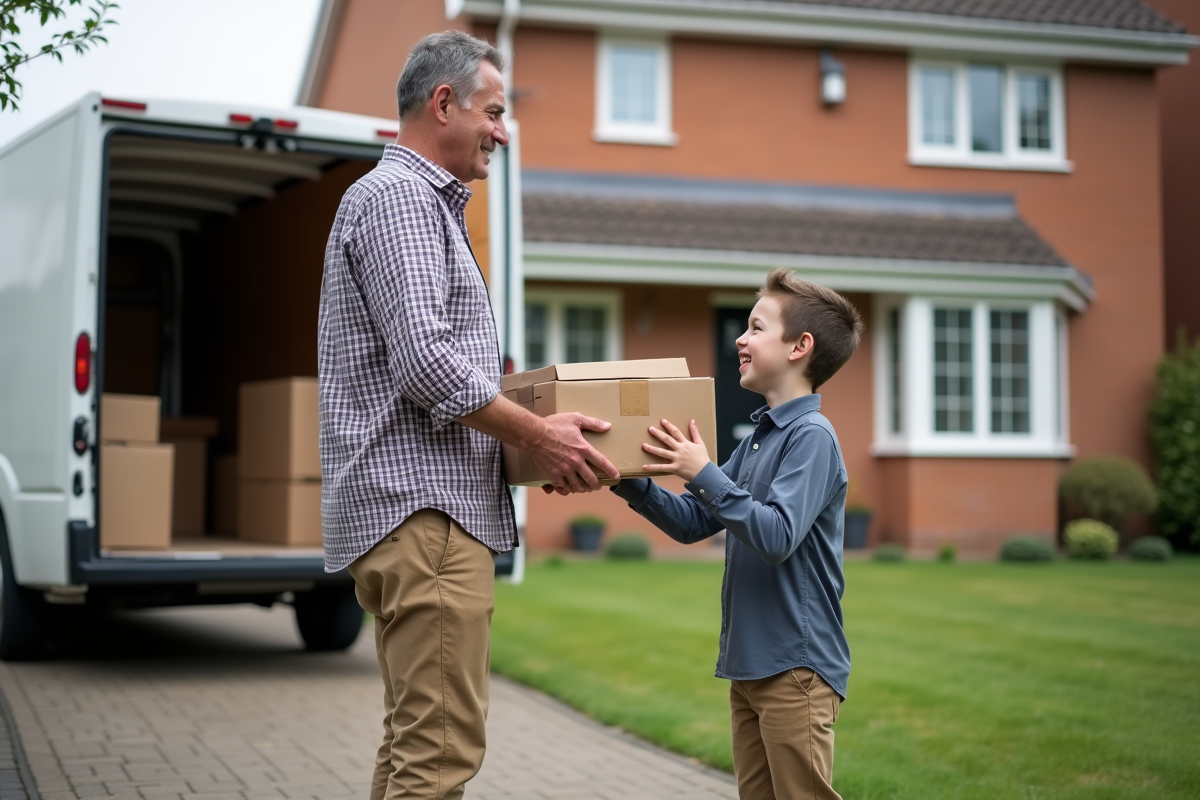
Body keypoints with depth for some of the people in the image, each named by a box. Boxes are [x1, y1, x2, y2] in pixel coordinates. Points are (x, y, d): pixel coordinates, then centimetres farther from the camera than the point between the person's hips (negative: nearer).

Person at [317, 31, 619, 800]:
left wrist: (533, 432, 21)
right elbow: (423, 361, -20)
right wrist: (538, 434, -13)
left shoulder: (428, 203, 24)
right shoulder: (397, 196, -9)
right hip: (422, 507, -11)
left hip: (424, 511, 11)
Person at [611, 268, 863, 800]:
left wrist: (703, 474, -24)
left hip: (797, 665, -9)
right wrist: (629, 482, 3)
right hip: (749, 662, 9)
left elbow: (777, 536, -24)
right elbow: (692, 522, 15)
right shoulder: (756, 440, 13)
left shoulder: (812, 437, -13)